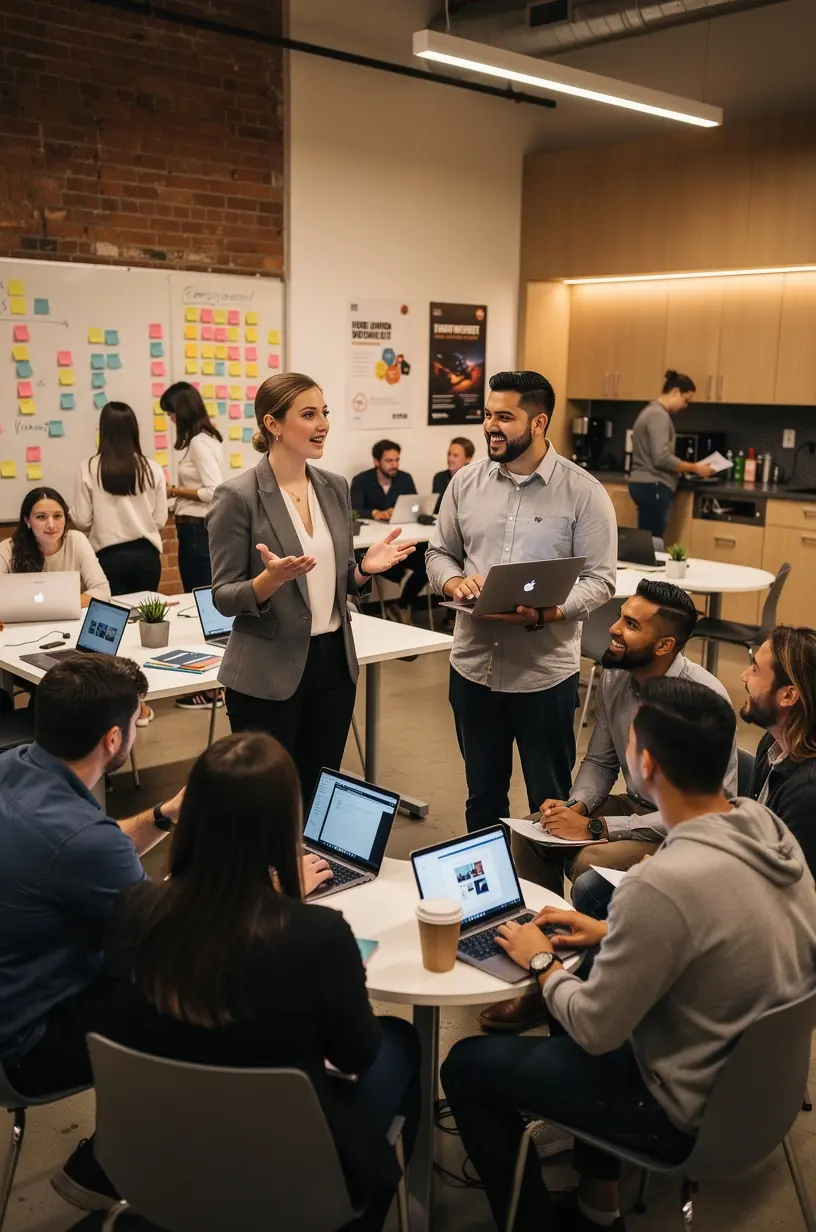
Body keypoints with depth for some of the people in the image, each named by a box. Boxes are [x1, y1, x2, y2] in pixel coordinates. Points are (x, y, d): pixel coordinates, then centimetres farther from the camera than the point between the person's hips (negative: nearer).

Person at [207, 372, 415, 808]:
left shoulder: (335, 487, 6)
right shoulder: (238, 496, -12)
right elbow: (224, 597, -11)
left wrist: (365, 568, -6)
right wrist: (271, 579, -29)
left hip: (333, 662, 6)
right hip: (267, 674, -5)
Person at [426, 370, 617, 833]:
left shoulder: (584, 492, -8)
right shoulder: (466, 482, 4)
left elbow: (599, 581, -9)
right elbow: (440, 552, 12)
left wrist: (544, 613, -25)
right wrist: (454, 582, -10)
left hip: (546, 673, -3)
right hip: (473, 668, 4)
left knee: (551, 801, 11)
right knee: (483, 795, 19)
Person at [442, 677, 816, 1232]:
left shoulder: (663, 883, -34)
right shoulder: (767, 826, -9)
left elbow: (594, 1032, -21)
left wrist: (542, 962, -4)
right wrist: (612, 934, 9)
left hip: (693, 1109, -8)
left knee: (467, 1067, 5)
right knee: (585, 982, 28)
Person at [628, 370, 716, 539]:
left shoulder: (652, 411, 19)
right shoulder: (659, 415, -13)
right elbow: (662, 458, -21)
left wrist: (685, 467, 15)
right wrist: (695, 468, -11)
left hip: (647, 485, 10)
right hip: (652, 487, -10)